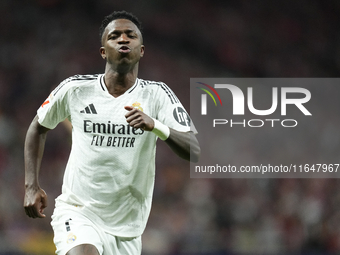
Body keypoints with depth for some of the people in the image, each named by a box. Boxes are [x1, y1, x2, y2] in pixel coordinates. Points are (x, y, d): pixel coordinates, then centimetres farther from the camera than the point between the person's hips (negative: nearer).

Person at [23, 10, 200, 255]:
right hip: (77, 213, -2)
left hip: (127, 229, 2)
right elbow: (38, 127, 16)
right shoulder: (75, 89, -3)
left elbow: (195, 152, -16)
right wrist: (31, 186, 8)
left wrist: (154, 125, -33)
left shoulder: (156, 94, -5)